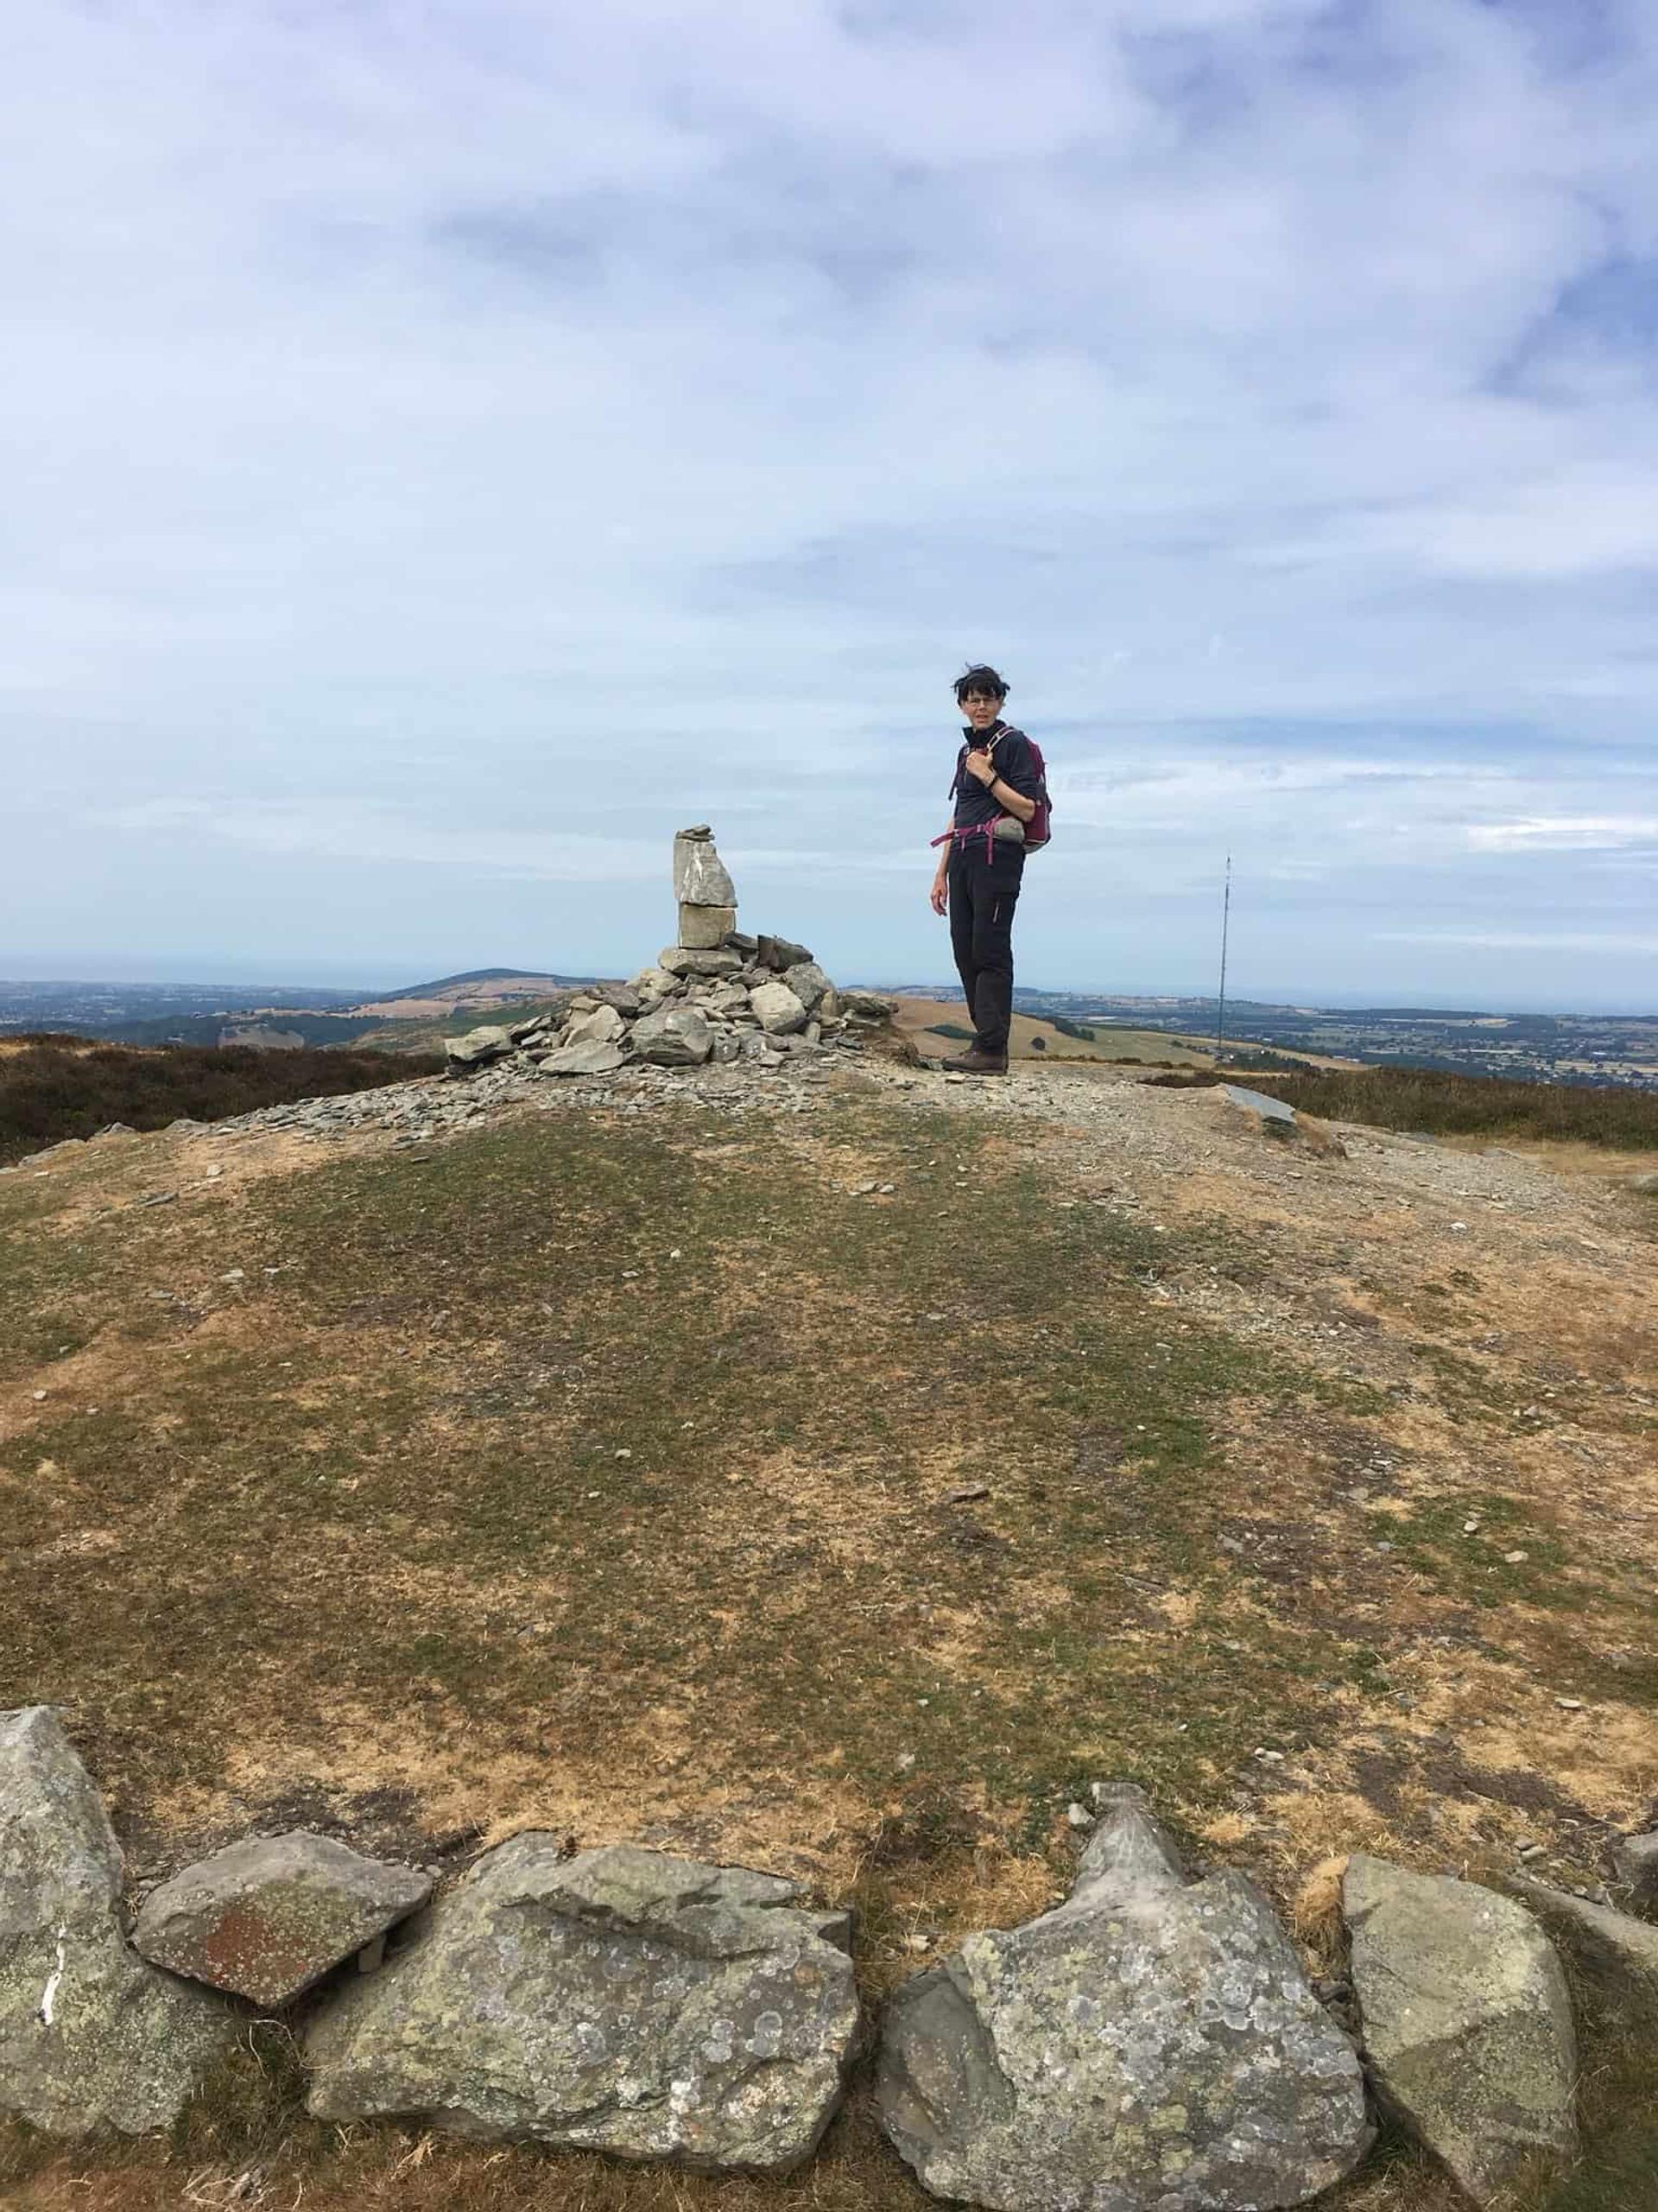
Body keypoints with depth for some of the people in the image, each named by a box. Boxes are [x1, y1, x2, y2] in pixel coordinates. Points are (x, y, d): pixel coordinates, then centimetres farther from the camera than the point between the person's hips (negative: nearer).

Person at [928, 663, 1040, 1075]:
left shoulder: (1014, 743, -2)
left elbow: (1026, 809, -10)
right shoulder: (968, 750, 21)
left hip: (997, 856, -8)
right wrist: (941, 874, 19)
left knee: (990, 952, -11)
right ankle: (987, 1043, 11)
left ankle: (991, 1050, -11)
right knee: (966, 953, 6)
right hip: (964, 859, 8)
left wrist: (987, 775, -12)